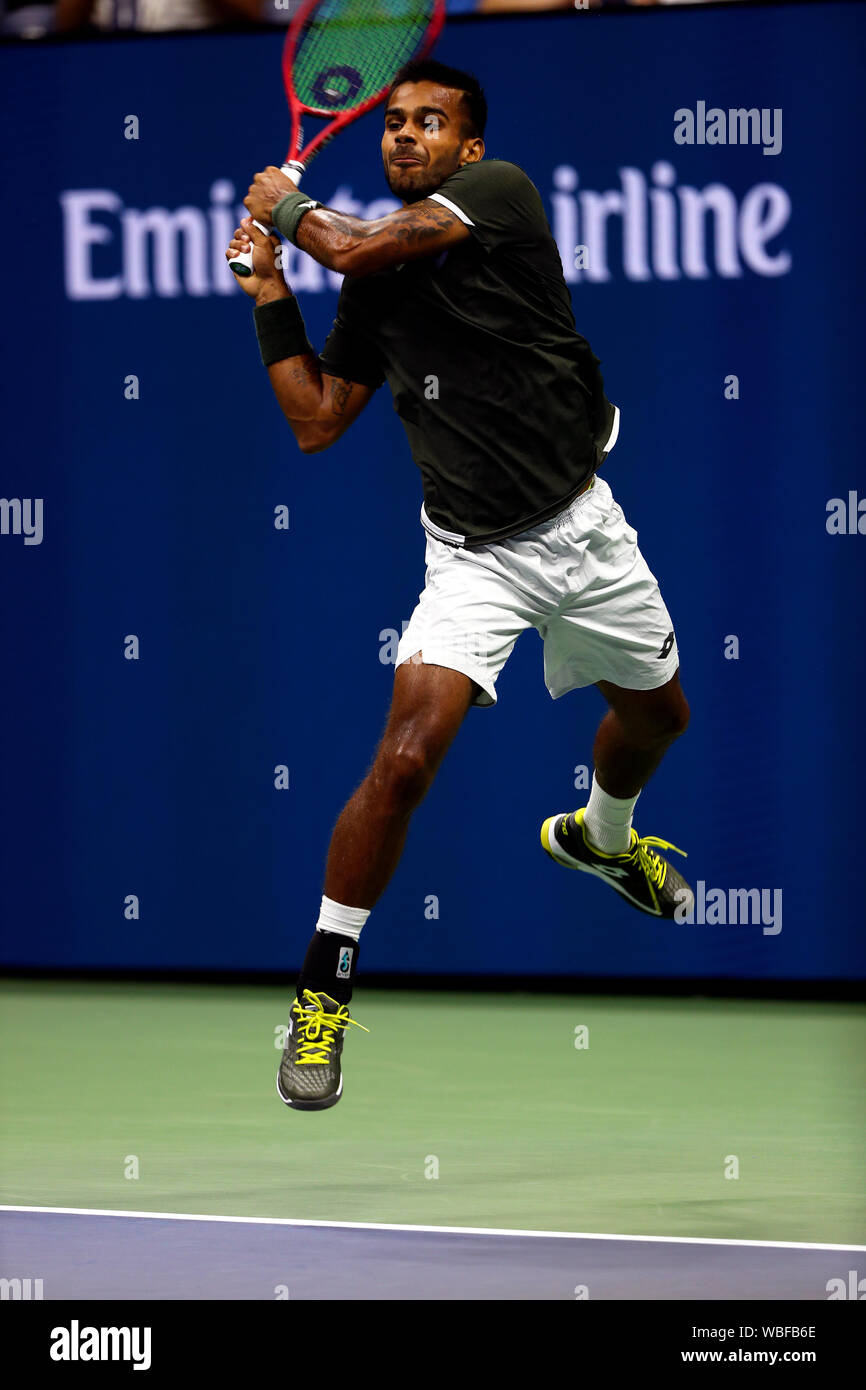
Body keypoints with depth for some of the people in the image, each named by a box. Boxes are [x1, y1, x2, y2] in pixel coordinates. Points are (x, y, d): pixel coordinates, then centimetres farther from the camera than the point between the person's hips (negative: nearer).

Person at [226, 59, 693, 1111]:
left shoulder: (502, 190, -11)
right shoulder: (372, 290, 2)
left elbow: (361, 247, -24)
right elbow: (315, 423, 6)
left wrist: (287, 206, -5)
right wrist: (270, 295, 3)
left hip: (583, 529, 0)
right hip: (475, 552, 0)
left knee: (657, 717, 23)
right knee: (406, 758, -19)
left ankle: (600, 836, 58)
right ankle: (325, 980, -8)